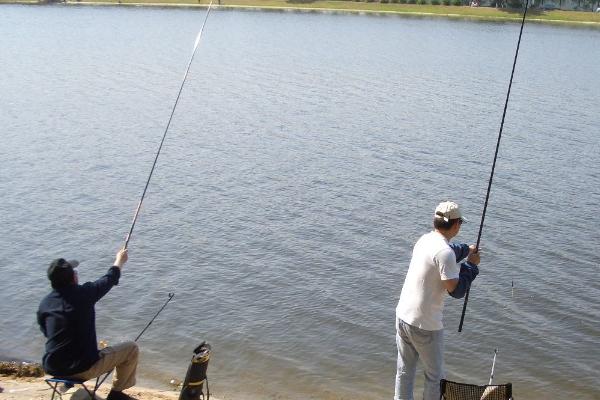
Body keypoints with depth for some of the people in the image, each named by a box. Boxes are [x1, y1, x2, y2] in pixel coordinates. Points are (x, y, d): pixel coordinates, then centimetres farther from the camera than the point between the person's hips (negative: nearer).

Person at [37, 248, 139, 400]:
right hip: (83, 369, -6)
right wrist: (120, 260, 23)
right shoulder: (83, 294, -15)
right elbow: (109, 279, 3)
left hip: (52, 369, 6)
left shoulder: (44, 303, -1)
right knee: (131, 348, 9)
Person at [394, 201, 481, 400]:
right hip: (425, 325, -7)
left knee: (404, 371, 18)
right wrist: (471, 265, -7)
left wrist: (466, 250, 31)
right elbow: (456, 291, -18)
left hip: (403, 316, 8)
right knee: (435, 377, 12)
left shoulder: (425, 239, 3)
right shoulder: (445, 252, -22)